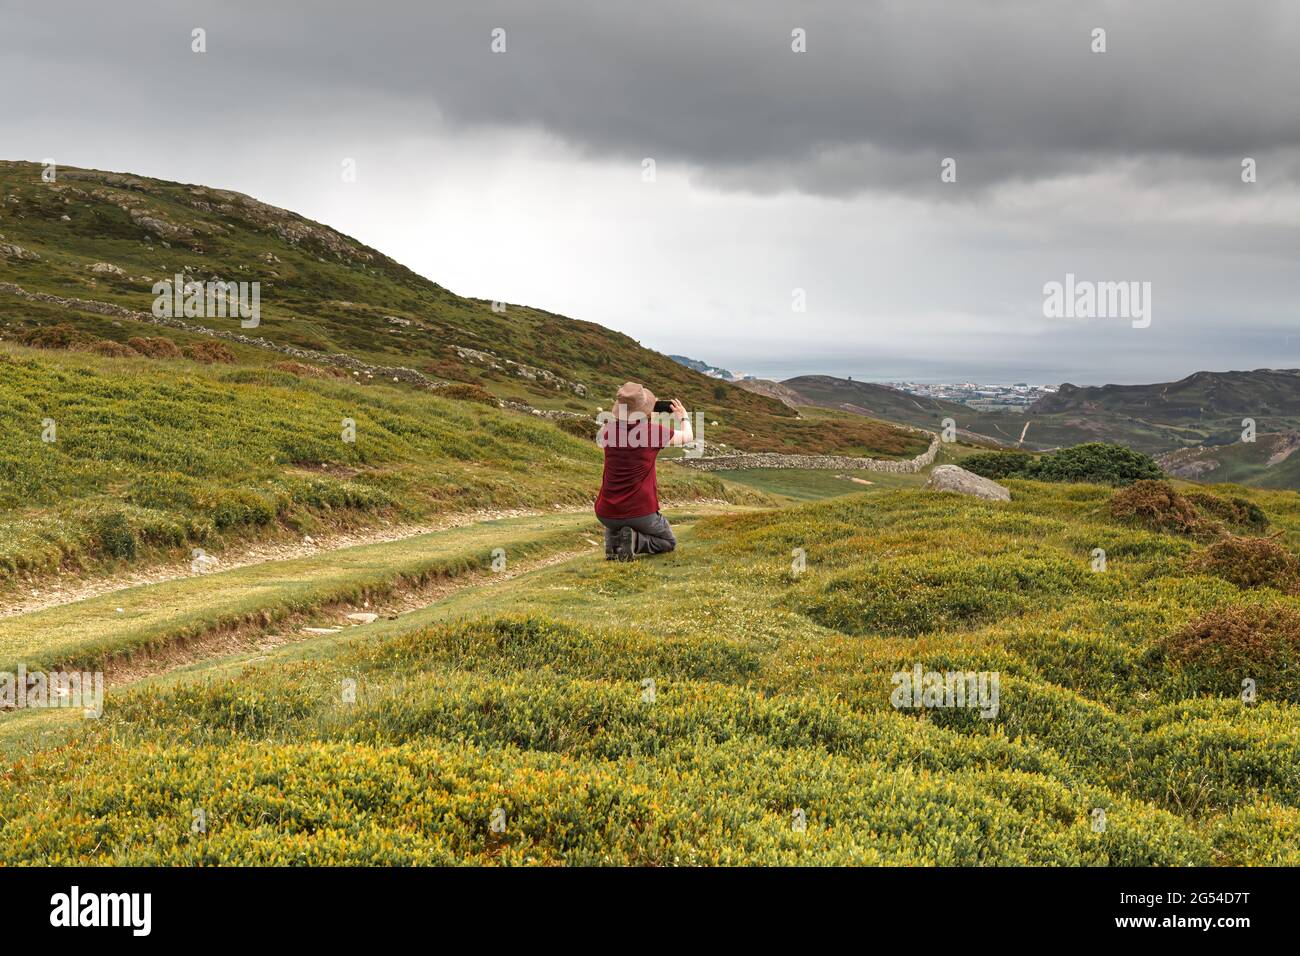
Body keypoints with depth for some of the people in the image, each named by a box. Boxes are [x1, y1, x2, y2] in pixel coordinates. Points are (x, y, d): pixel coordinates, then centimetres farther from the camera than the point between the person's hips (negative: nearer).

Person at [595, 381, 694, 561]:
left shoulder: (608, 430, -3)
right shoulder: (654, 431, -11)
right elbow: (688, 436, 8)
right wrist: (683, 416, 28)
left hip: (606, 513, 4)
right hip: (641, 513, -4)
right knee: (669, 542, 23)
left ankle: (612, 541, 6)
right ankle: (635, 542, -6)